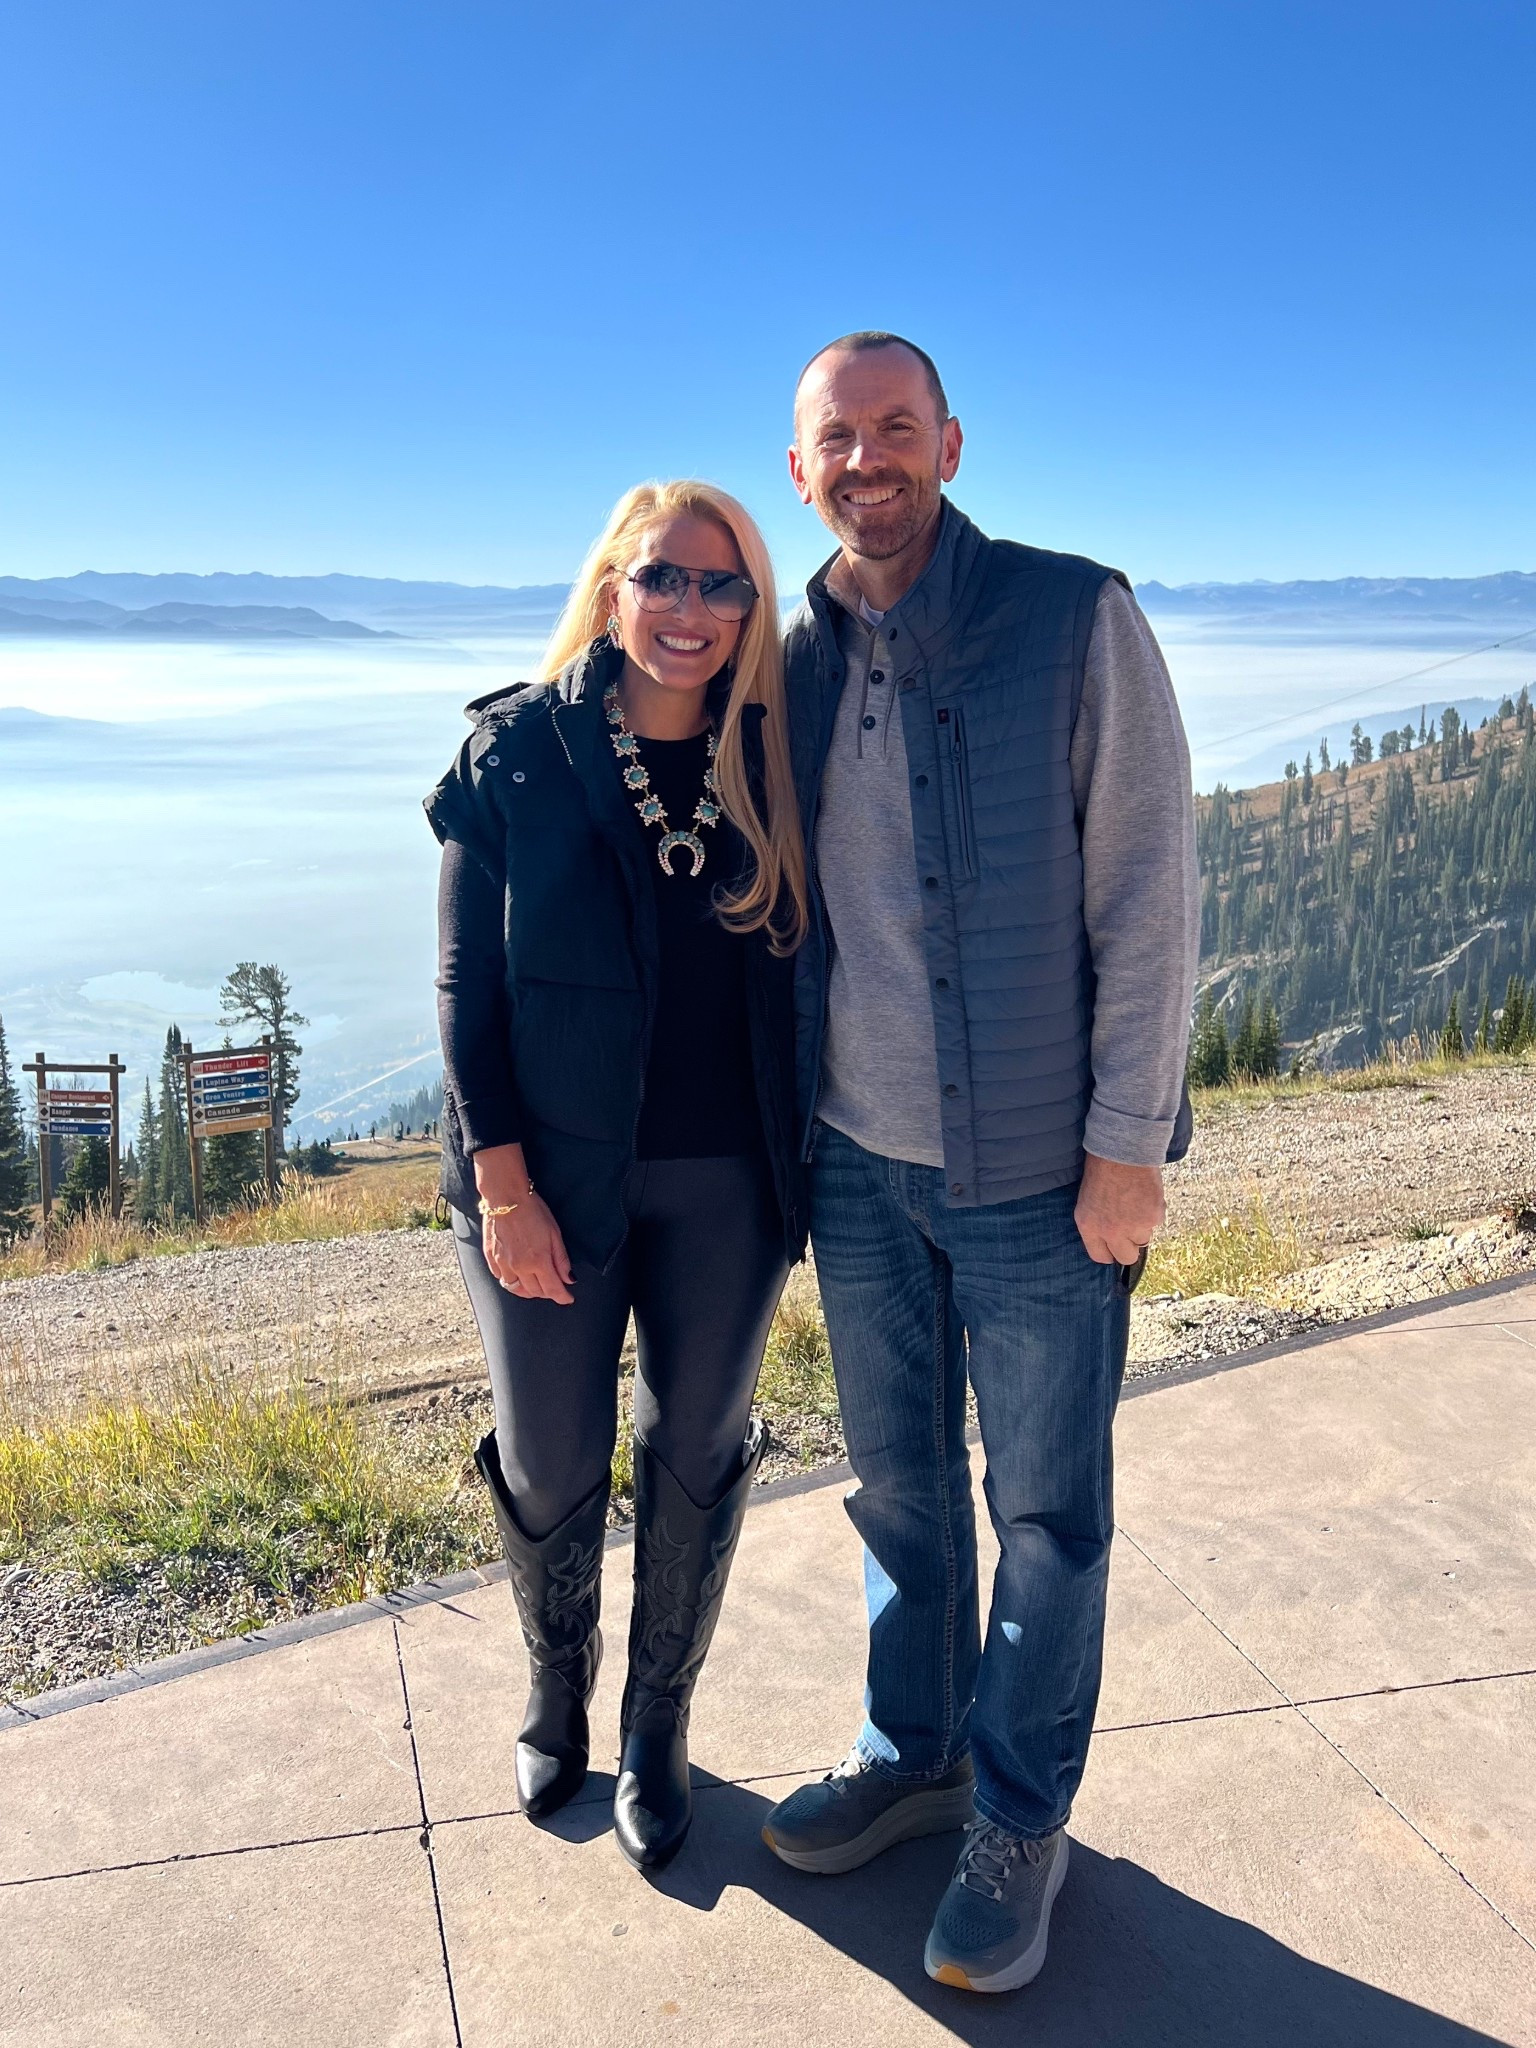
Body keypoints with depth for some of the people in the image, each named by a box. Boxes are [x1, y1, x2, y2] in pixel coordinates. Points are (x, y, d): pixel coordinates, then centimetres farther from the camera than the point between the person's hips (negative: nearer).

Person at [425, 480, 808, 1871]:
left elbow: (799, 972, 4)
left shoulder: (772, 763, -1)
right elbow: (468, 983, -6)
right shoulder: (517, 750, -6)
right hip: (553, 1176, -1)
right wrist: (501, 1181, -11)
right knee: (552, 1465, 12)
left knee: (698, 1456, 13)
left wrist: (804, 1176, -1)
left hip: (725, 1183, 2)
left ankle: (659, 1725, 36)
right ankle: (557, 1694, 41)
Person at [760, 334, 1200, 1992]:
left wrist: (1126, 1143, -12)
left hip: (1036, 1168, -4)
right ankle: (913, 1757, 39)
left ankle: (1020, 1821, 29)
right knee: (899, 1483, 18)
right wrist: (785, 1129, 10)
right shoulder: (791, 669, 6)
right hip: (857, 1160, 4)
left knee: (1045, 1511, 10)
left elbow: (1148, 893, -9)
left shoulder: (1078, 620, -7)